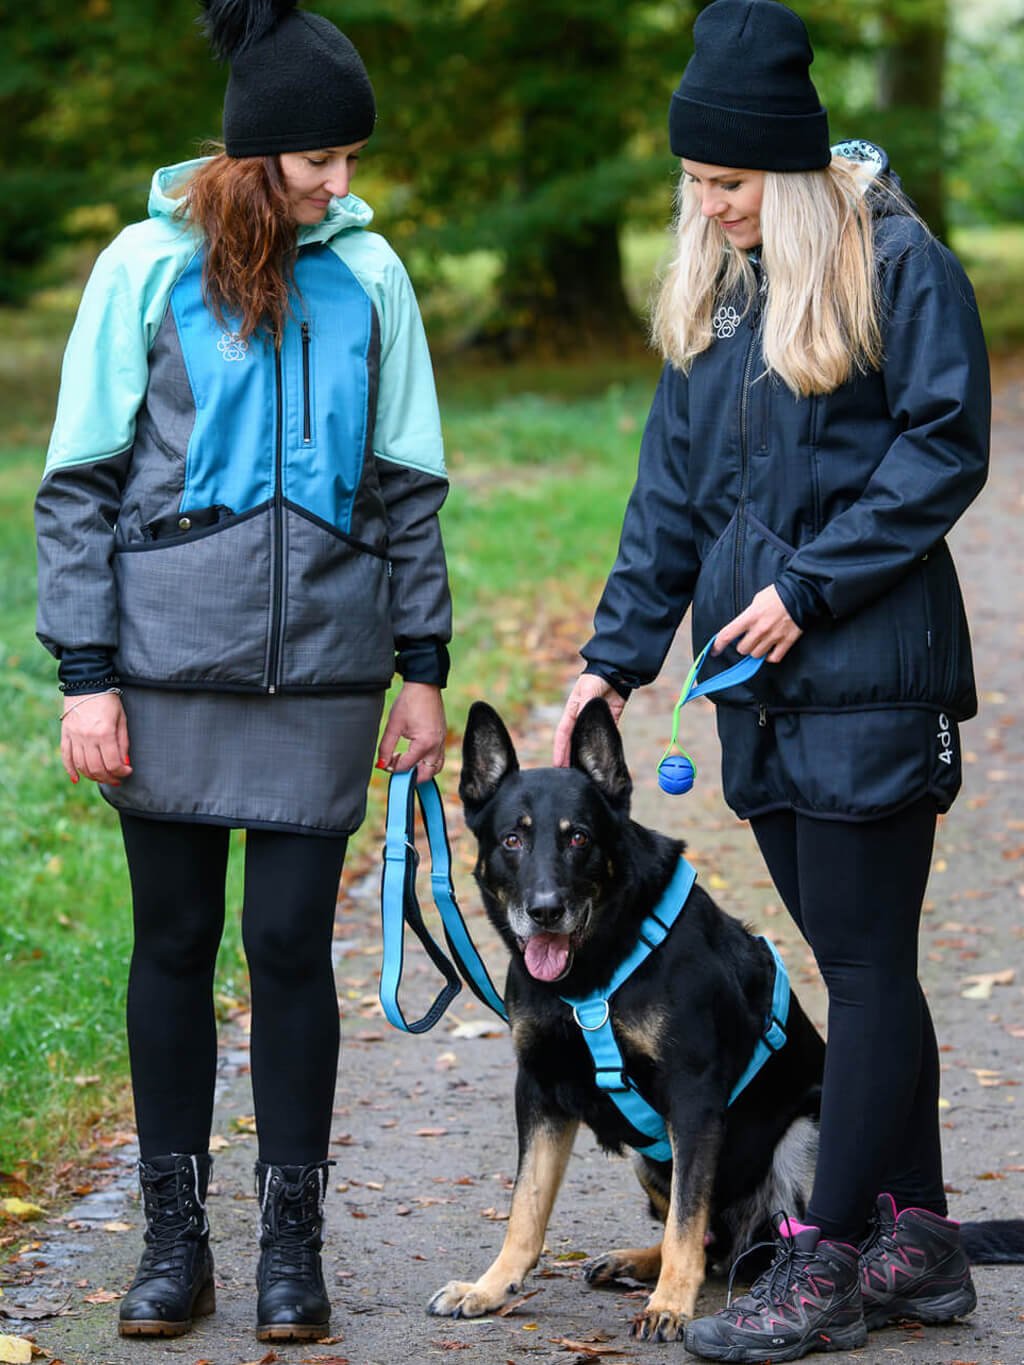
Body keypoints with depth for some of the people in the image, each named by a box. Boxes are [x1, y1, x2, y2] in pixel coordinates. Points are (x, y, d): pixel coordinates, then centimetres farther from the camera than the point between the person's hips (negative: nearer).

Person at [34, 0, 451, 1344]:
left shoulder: (366, 275, 3)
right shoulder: (149, 267, -2)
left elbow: (407, 483, 10)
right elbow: (78, 483, 0)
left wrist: (423, 666, 8)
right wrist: (85, 674, -6)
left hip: (322, 665, 1)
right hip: (172, 663, -1)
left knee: (291, 940, 0)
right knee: (174, 942, 7)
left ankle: (293, 1239, 13)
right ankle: (174, 1237, 17)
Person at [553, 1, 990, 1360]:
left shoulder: (895, 263, -7)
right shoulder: (716, 290, 15)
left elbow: (944, 448, -11)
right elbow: (672, 488, 17)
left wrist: (811, 585, -14)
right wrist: (618, 653, 11)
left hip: (869, 673, -7)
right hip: (763, 684, 7)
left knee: (866, 967, -2)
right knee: (859, 963, 12)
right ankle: (916, 1243, 19)